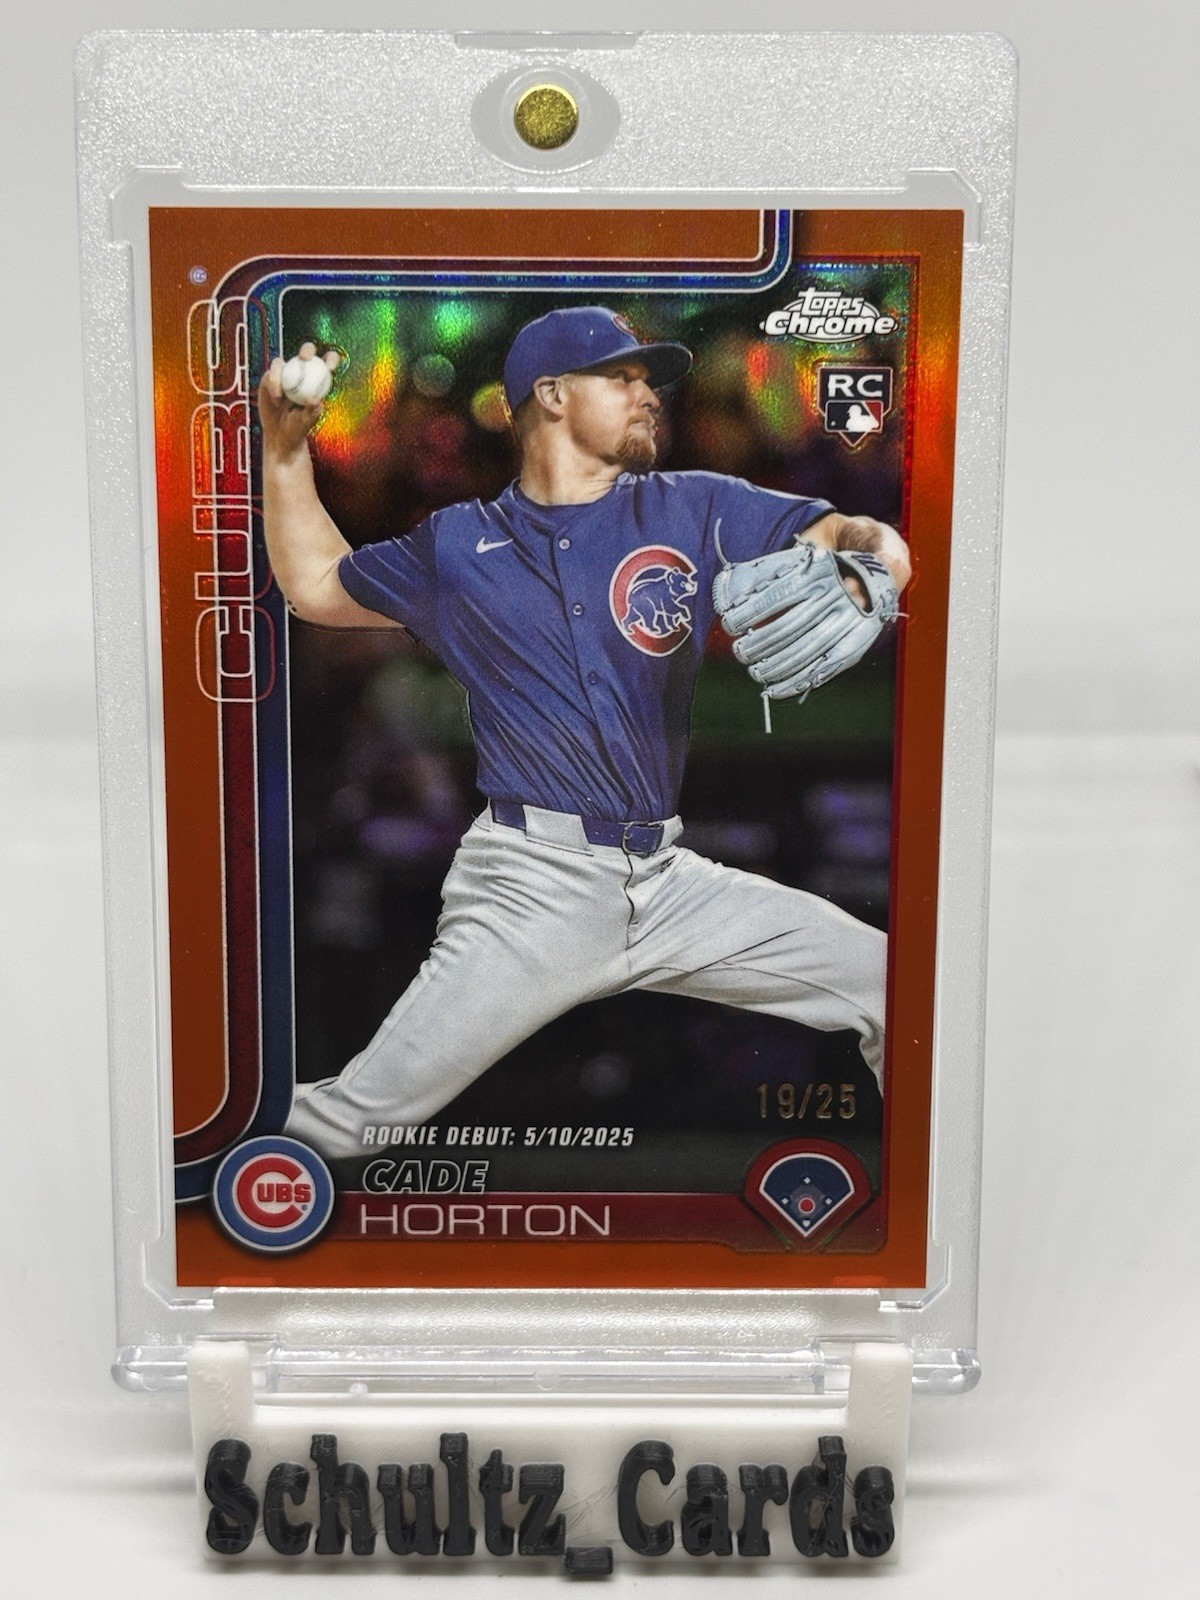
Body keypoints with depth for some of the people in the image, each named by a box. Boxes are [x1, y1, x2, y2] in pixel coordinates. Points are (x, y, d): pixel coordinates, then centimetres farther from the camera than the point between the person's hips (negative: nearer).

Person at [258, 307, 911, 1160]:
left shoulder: (695, 509, 9)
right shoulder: (456, 546, 10)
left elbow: (861, 539, 3)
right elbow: (316, 585, 23)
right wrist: (286, 447, 14)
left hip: (671, 883, 3)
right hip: (531, 891, -2)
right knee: (345, 1124, -10)